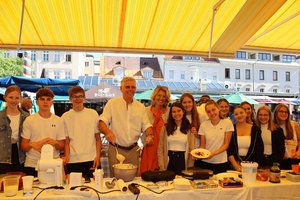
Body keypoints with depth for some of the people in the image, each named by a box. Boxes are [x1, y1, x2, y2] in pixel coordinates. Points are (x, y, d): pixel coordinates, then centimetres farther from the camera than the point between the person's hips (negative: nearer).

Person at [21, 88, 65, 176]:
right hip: (32, 166, -1)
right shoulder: (29, 120, 2)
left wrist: (55, 143, -15)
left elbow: (62, 146, 5)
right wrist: (32, 144, -18)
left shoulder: (59, 121, 5)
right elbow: (23, 146, 2)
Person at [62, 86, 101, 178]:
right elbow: (66, 140, 6)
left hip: (91, 160, 0)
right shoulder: (65, 117, 4)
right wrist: (66, 156, -9)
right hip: (73, 161, 0)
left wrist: (98, 156, -3)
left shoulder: (93, 113, 4)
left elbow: (97, 138, 6)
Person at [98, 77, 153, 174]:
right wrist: (108, 132, -29)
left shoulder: (140, 106, 8)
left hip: (133, 150, 3)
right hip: (116, 149, -3)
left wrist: (149, 135, -12)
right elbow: (102, 122, -8)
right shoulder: (112, 103, -2)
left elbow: (146, 125, 9)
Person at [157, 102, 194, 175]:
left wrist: (190, 168, -5)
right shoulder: (165, 128, 4)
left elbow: (191, 148, 3)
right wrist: (161, 167, -4)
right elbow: (160, 148, 4)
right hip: (169, 161, 0)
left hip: (183, 161, 0)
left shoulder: (189, 128, 3)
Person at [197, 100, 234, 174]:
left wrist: (213, 153, -18)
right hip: (205, 162, 1)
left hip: (221, 163, -1)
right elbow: (202, 146, 3)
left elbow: (226, 145, -5)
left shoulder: (227, 123, -4)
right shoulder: (203, 125, -1)